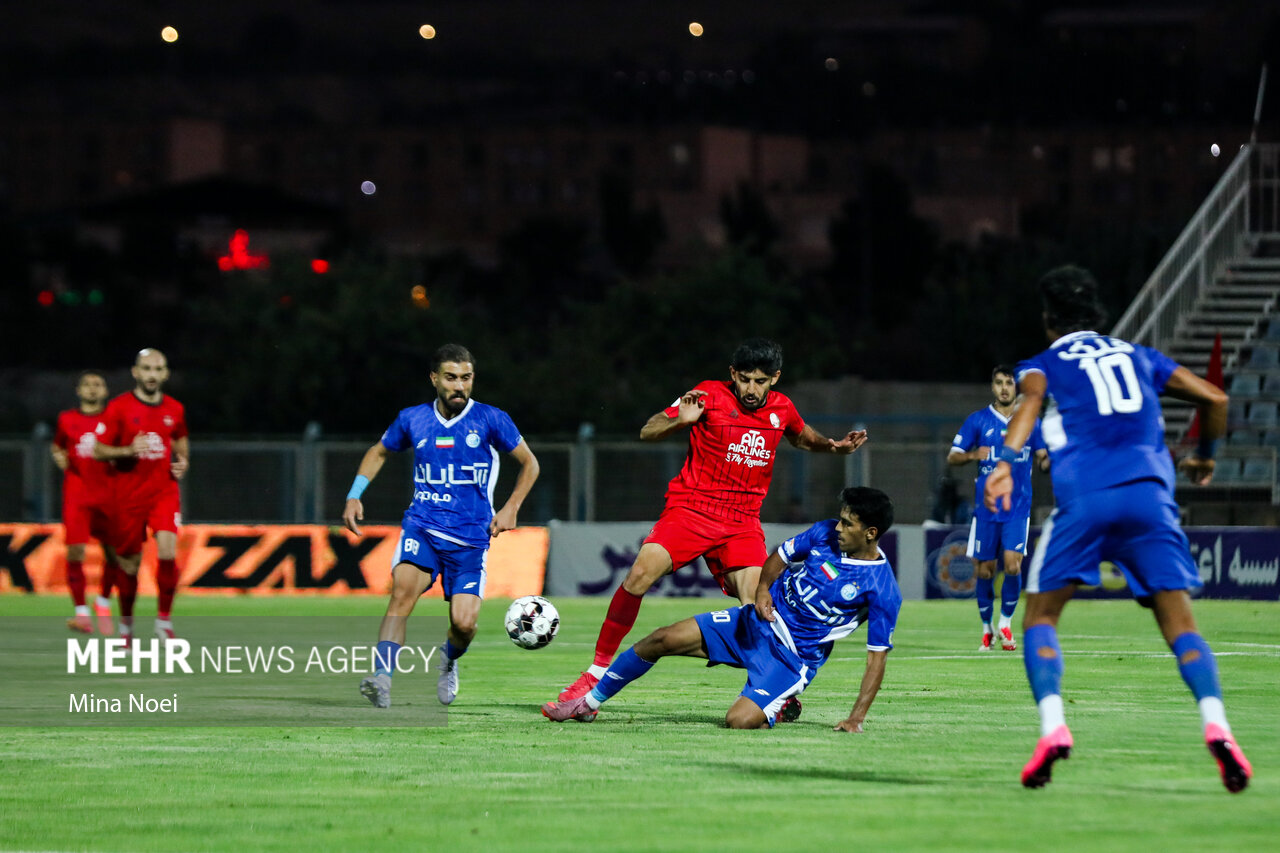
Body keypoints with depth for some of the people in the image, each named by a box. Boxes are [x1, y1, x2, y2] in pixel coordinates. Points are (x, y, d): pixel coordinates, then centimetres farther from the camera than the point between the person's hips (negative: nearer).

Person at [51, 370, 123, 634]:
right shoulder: (67, 420, 7)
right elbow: (56, 446, 22)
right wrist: (58, 457, 3)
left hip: (107, 492, 1)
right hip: (76, 493, -1)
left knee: (113, 551, 2)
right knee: (75, 551, -12)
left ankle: (104, 603, 26)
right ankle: (81, 612, -8)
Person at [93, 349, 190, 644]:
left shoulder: (174, 409, 6)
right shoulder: (119, 407, -5)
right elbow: (98, 450, -3)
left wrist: (183, 462, 1)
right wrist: (128, 451, -21)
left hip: (164, 491, 2)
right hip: (128, 495, -2)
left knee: (167, 551, -18)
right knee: (129, 562, 4)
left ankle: (164, 620, -5)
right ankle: (126, 622, 26)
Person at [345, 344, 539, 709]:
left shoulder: (491, 420, -2)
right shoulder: (413, 419, 5)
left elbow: (529, 464, 11)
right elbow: (378, 452, 24)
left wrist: (510, 508, 1)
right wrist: (355, 495, 12)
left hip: (471, 536, -1)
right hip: (422, 525, 1)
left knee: (464, 623, -10)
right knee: (403, 588, -28)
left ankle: (448, 661, 27)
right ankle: (382, 677, -35)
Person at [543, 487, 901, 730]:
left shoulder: (881, 589, -20)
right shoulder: (825, 534, -5)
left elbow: (877, 656, -15)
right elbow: (781, 556, 14)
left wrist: (857, 718, -21)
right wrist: (762, 589, -6)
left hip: (793, 658, -6)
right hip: (758, 622, 6)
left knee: (740, 720, -28)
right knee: (662, 640, -3)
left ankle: (776, 709, 10)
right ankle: (589, 703, 15)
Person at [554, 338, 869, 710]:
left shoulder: (781, 409, 9)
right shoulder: (710, 395, -3)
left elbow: (803, 438, 33)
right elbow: (647, 432, -1)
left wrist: (834, 446, 13)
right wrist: (681, 420, -21)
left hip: (743, 521, 3)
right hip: (690, 508, -3)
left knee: (756, 604, -16)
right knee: (640, 574, -22)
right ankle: (598, 670, -11)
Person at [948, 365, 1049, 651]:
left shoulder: (1030, 422, 7)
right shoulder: (977, 420, 4)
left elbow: (1042, 459, 13)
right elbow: (952, 457, 3)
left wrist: (1048, 459, -11)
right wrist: (972, 455, -19)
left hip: (1018, 509, 0)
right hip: (986, 507, 0)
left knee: (1012, 565, -14)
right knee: (984, 571, 1)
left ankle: (1006, 624, 6)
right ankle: (986, 628, 19)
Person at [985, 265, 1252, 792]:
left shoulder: (1045, 363, 18)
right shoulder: (1138, 357, 27)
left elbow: (1031, 398, -7)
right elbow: (1214, 398, 23)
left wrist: (1006, 461, -22)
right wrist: (1204, 458, 41)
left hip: (1084, 497, -2)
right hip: (1150, 491, 2)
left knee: (1040, 614, 10)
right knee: (1178, 620, 0)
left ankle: (1052, 727, -13)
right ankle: (1215, 724, -25)